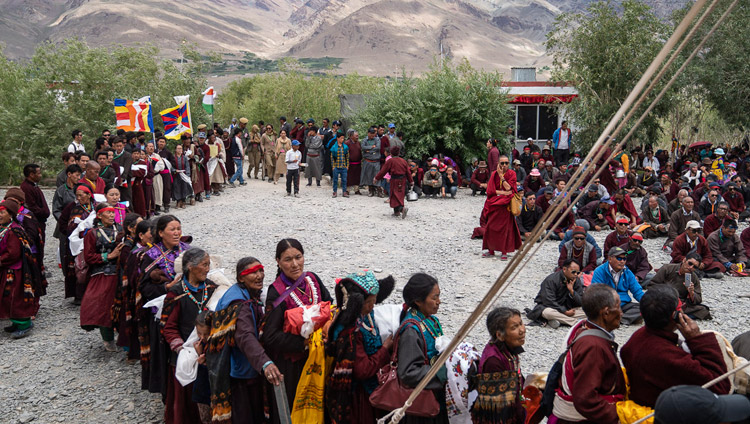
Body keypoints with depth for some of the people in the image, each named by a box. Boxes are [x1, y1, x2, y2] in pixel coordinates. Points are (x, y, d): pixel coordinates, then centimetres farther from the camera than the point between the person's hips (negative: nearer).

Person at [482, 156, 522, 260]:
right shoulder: (494, 174, 5)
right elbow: (490, 190, -3)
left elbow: (508, 188, -14)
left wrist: (501, 175, -13)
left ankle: (504, 251, 2)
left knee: (505, 227, -3)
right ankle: (491, 250, 11)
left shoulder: (511, 174, -1)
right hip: (494, 204, 3)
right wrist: (504, 192, -11)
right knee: (491, 227, 2)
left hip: (505, 205, -3)